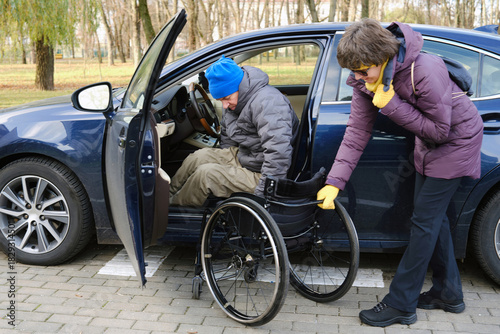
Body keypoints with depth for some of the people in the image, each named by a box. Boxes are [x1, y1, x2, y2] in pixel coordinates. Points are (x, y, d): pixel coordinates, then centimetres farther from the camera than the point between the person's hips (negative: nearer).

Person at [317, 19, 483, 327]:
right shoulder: (365, 80, -14)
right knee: (432, 217, 13)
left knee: (424, 220, -7)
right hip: (427, 144, 8)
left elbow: (439, 130, -27)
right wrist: (334, 181, -20)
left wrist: (392, 104, -34)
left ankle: (401, 304, 3)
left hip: (456, 140, -7)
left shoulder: (425, 71, -35)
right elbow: (357, 132, -13)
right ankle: (448, 293, 30)